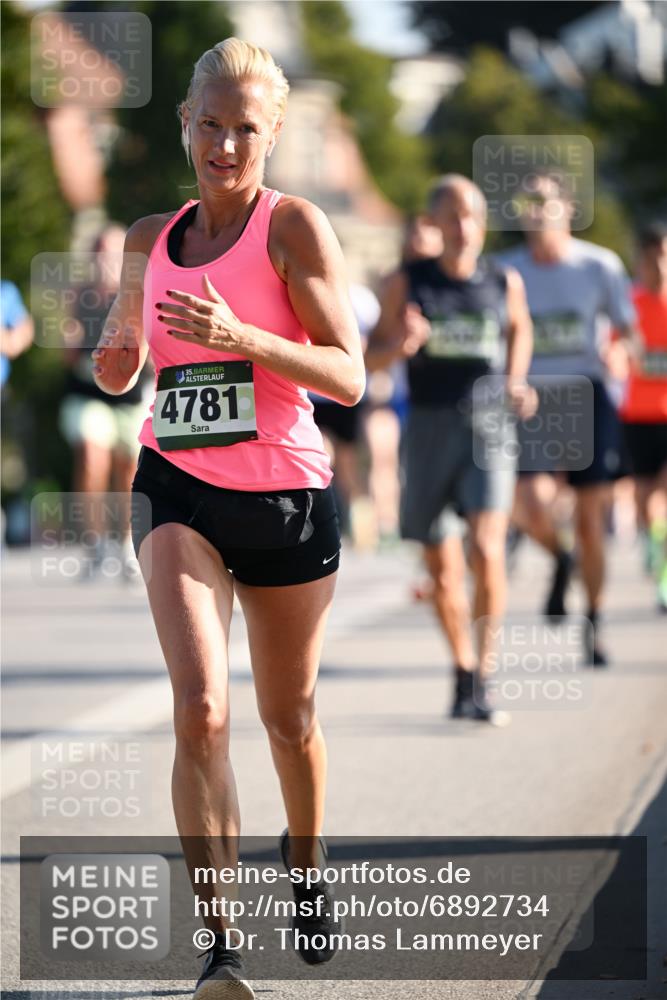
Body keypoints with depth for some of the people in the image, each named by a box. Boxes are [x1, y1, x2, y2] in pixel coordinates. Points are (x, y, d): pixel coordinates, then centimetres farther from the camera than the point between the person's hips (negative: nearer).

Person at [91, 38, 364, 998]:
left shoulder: (294, 225, -4)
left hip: (287, 494, -1)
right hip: (181, 490, 2)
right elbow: (121, 371, 23)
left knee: (290, 716, 14)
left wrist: (241, 337, -25)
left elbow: (350, 376, -11)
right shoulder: (151, 239, 9)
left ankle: (306, 867, 44)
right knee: (199, 708, -18)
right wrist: (111, 358, -2)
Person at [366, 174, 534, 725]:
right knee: (442, 567, 7)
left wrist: (516, 382, 11)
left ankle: (483, 677, -15)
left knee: (486, 550, -20)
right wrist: (399, 345, -17)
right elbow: (371, 356, 5)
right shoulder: (407, 282, 1)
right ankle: (462, 668, 28)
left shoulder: (504, 281, 4)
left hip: (488, 427, -1)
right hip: (429, 426, 1)